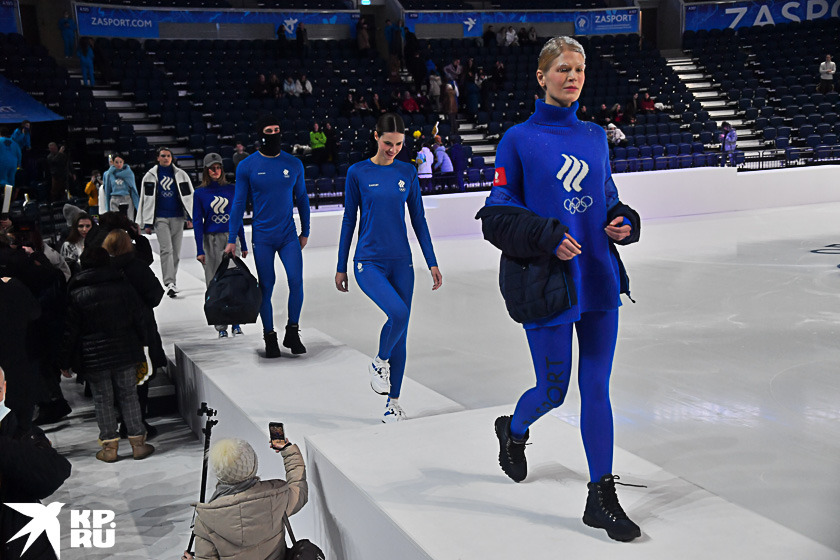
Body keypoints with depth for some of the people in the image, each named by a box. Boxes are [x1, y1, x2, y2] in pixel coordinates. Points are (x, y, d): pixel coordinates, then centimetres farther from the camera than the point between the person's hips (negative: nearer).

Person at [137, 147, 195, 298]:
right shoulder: (150, 176, 6)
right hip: (160, 218, -2)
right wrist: (147, 223, 0)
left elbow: (188, 196, 8)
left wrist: (190, 217, -1)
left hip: (177, 218, 2)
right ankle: (169, 283, -20)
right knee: (166, 249, -14)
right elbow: (147, 199, 5)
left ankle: (171, 280, 18)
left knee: (176, 251, 6)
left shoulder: (181, 174, 9)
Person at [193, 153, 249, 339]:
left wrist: (243, 244, 11)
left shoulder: (231, 189, 7)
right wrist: (200, 250, -5)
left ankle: (235, 323, 6)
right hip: (211, 240, -1)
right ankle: (221, 326, 6)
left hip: (231, 237, 1)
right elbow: (197, 222, 1)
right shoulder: (200, 193, 2)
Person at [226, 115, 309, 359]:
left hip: (289, 235, 1)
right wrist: (232, 240, 0)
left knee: (296, 281, -10)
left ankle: (292, 332, 7)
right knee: (266, 287, 3)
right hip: (262, 237, -1)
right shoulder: (247, 166, -2)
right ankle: (269, 337, 17)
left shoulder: (294, 164, 4)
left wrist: (305, 232, 16)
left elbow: (302, 199, 14)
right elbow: (238, 203, 3)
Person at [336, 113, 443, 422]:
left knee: (401, 333, 4)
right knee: (398, 313, -27)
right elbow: (349, 220, 3)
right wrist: (341, 267, 5)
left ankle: (392, 404, 17)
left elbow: (418, 219, 9)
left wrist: (432, 263, 5)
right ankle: (379, 362, 4)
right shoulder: (358, 173, -2)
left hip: (401, 262, 4)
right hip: (369, 262, -3)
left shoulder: (408, 172, 6)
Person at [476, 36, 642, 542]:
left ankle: (603, 499, 16)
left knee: (597, 387, 7)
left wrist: (624, 221, -1)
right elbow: (498, 214, -6)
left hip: (599, 278, 5)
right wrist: (547, 236, -19)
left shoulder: (595, 137, 11)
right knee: (554, 390, 5)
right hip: (546, 282, -4)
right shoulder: (519, 140, -4)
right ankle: (513, 430, 40)